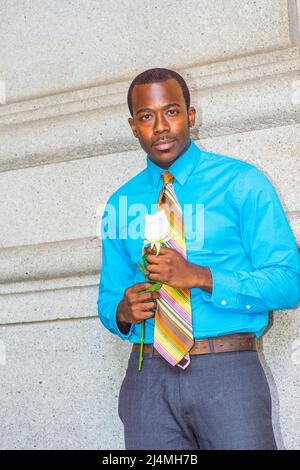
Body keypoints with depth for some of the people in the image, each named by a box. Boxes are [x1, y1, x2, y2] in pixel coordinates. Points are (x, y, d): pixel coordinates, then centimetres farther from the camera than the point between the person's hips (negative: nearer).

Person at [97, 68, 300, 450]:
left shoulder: (242, 183, 1)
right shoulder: (121, 203, 12)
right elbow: (108, 298, 18)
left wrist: (201, 277, -17)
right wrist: (123, 311, -6)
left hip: (227, 373, -3)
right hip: (147, 377, 3)